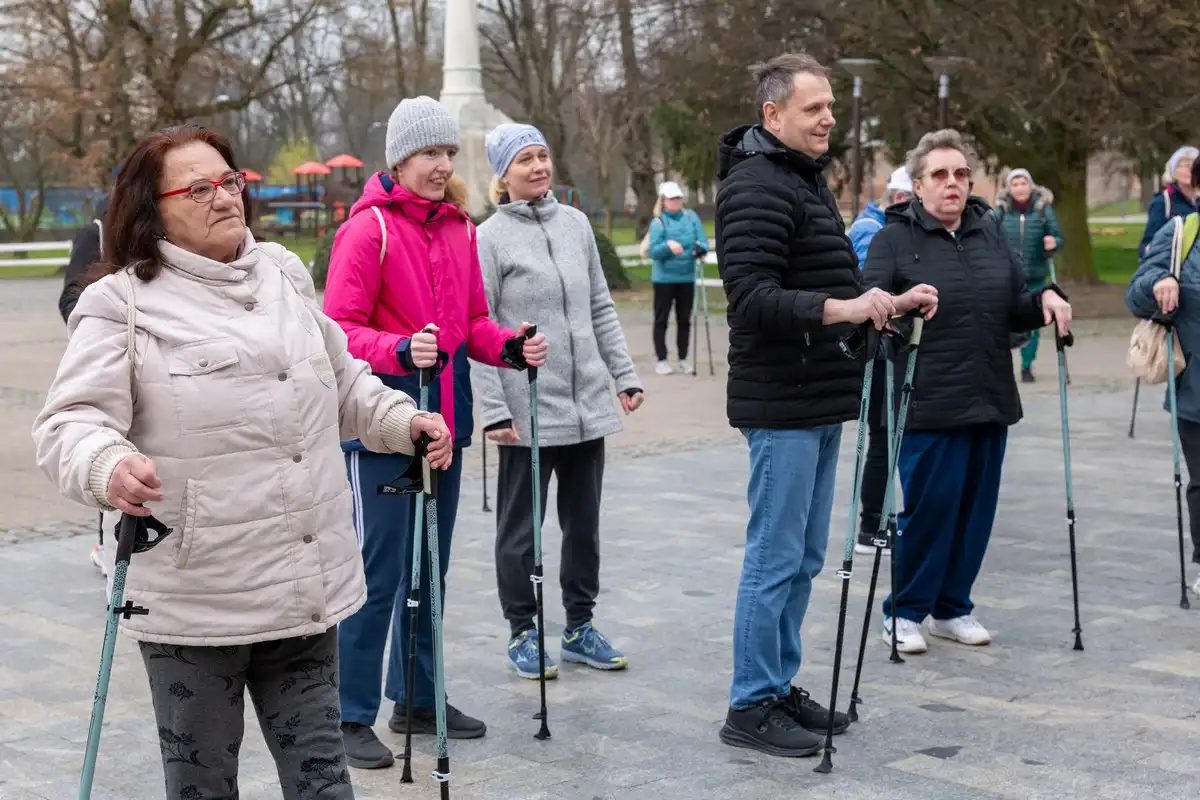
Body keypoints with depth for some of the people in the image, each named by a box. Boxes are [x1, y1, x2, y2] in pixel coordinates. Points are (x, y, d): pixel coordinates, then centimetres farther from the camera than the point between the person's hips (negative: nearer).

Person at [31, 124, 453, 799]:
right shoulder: (122, 302, -5)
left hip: (308, 585, 5)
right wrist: (108, 466, -32)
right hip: (195, 597, -4)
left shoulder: (286, 274, 12)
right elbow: (72, 422, -12)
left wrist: (402, 419, 11)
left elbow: (343, 381, 25)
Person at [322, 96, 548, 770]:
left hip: (445, 419, 7)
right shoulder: (368, 229, -10)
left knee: (430, 565, 16)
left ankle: (417, 698, 29)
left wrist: (511, 347, -3)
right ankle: (354, 717, 6)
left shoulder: (461, 229, 11)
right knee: (380, 569, -5)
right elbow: (340, 329, -14)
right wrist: (400, 350, -31)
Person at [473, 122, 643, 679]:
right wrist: (494, 410, -15)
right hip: (527, 411, -5)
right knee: (520, 527, 6)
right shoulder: (490, 238, -6)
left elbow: (601, 309, 14)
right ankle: (522, 632, 19)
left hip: (587, 404, 5)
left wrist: (625, 375, 8)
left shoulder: (576, 224, 9)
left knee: (583, 524, 13)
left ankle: (579, 627, 25)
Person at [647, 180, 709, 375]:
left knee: (684, 319, 9)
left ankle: (683, 359, 18)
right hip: (664, 278, -3)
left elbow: (702, 242, -1)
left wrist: (700, 249, -23)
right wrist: (668, 246, -33)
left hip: (687, 277, 3)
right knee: (661, 319, 3)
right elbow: (653, 251, -14)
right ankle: (661, 360, 9)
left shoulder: (691, 217, 3)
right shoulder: (657, 222, -8)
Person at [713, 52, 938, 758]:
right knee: (776, 557, -4)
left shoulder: (809, 180, 19)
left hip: (821, 403, 10)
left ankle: (780, 686, 25)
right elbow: (753, 298, -23)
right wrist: (840, 309, -31)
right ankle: (751, 707, 6)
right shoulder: (756, 188, -14)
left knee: (803, 558, 15)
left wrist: (889, 302, 14)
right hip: (782, 406, -10)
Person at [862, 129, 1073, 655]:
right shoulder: (895, 237, -3)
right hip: (929, 404, -5)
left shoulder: (990, 232, 13)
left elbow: (1016, 312, 17)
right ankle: (904, 612, 15)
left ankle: (952, 607, 25)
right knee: (929, 505, -3)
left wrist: (1045, 300, -3)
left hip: (990, 400, 6)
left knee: (976, 507, 10)